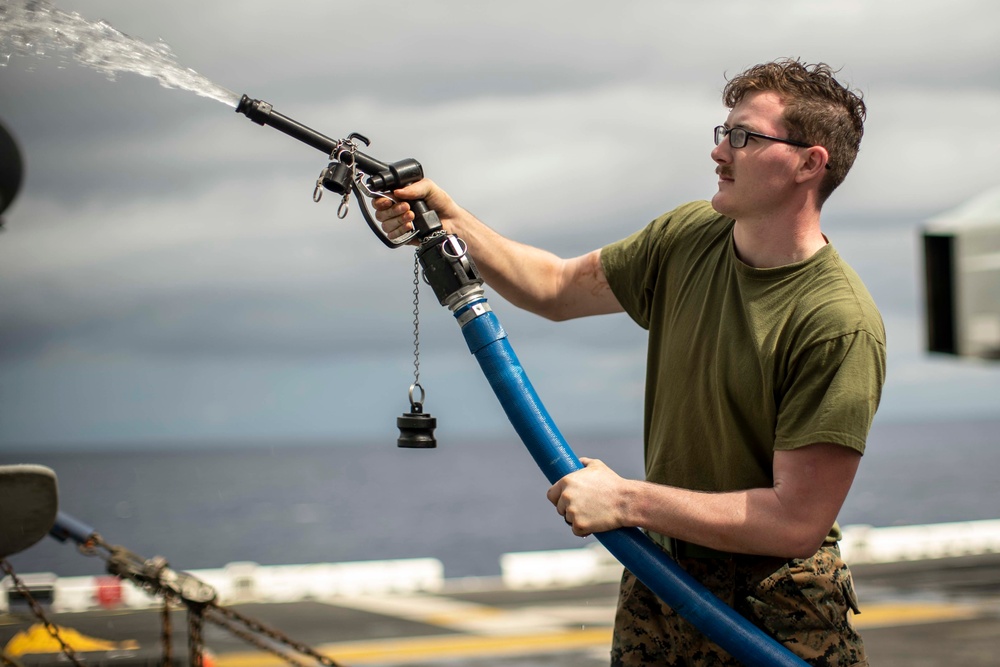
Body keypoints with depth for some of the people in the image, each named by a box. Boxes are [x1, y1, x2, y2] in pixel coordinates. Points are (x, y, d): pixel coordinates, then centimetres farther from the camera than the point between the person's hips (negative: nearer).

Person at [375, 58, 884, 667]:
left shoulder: (841, 325, -23)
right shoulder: (688, 237, -1)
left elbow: (798, 521, -25)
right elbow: (557, 287, 13)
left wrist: (628, 501, -22)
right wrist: (454, 222, -3)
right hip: (656, 583, 6)